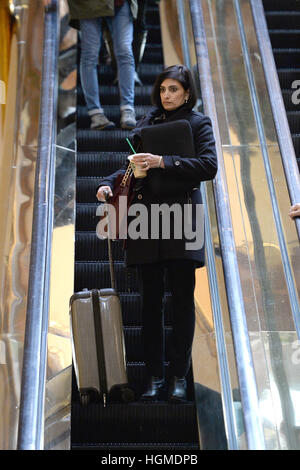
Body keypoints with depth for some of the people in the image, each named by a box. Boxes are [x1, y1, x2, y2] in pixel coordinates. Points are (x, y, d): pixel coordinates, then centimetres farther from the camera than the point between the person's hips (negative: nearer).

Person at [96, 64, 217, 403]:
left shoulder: (199, 123, 6)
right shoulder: (146, 123, 16)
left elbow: (209, 166, -9)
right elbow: (131, 166, 20)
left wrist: (162, 162, -19)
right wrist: (108, 183, 0)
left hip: (181, 219, -3)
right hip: (145, 220, 3)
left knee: (182, 298, 0)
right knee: (150, 299, 4)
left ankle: (179, 376, 11)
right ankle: (154, 375, 14)